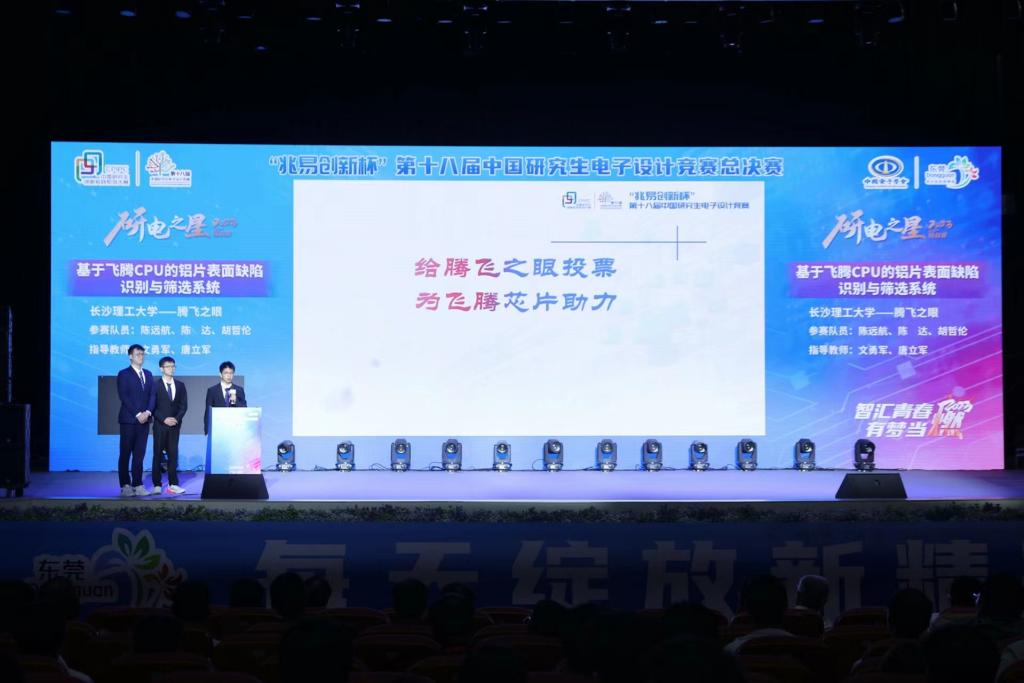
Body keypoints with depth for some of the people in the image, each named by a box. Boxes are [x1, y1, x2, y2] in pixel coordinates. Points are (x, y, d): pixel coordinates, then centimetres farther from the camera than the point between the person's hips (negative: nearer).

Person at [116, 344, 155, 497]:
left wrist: (148, 412, -8)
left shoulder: (148, 374, 15)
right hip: (128, 420, -5)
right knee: (125, 454, -1)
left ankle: (137, 485, 5)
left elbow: (152, 395, 9)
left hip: (144, 419, 5)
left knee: (139, 454, 4)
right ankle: (125, 486, 1)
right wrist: (137, 414, -16)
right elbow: (124, 397, -11)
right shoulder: (124, 374, -2)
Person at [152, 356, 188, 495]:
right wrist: (164, 419, -14)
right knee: (157, 454, -1)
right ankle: (157, 485, 1)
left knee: (173, 454, 1)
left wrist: (177, 418, -7)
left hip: (175, 425, 3)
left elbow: (184, 405, 8)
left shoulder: (180, 385, 10)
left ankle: (173, 484, 1)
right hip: (160, 425, -3)